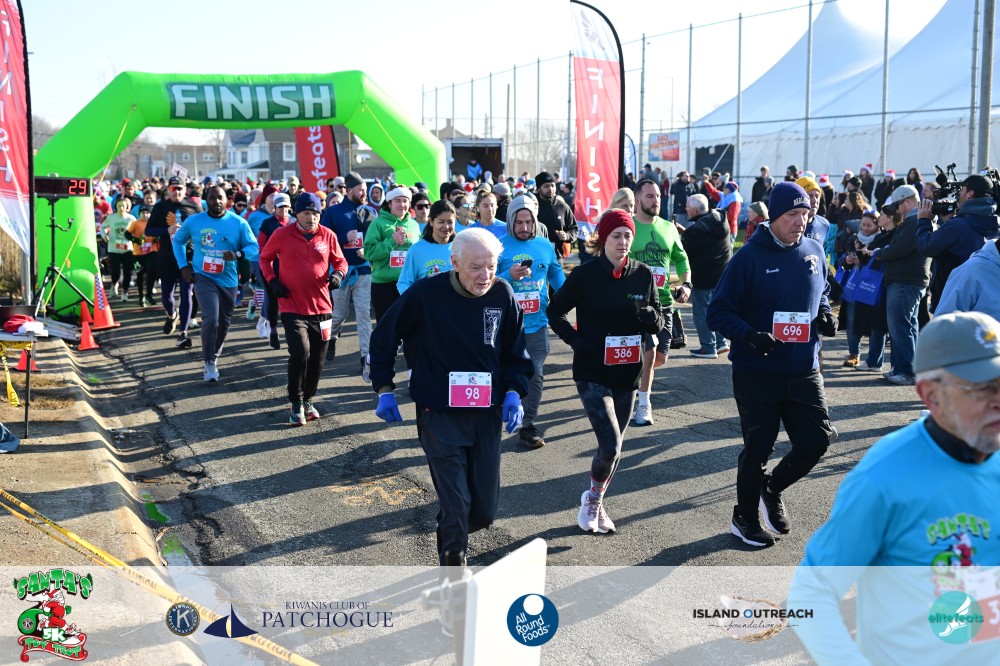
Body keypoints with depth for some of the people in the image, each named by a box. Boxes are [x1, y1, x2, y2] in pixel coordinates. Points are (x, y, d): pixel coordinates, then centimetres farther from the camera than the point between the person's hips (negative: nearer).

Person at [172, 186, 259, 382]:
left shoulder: (238, 223, -6)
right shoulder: (193, 221, -3)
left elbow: (254, 247, -8)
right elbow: (178, 241, 14)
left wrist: (238, 254, -28)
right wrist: (183, 266, 4)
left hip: (228, 280, 2)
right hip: (203, 277, -2)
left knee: (223, 324, 15)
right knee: (211, 319, -20)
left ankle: (213, 356, 40)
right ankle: (209, 362, -2)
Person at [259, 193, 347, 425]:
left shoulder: (328, 236, 1)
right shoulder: (282, 234, -3)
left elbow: (340, 261, 14)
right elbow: (265, 257, 12)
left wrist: (338, 274, -9)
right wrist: (272, 280, -4)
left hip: (321, 308, 3)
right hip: (292, 308, -3)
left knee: (317, 359, 10)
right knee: (300, 353, -17)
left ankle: (307, 399, 31)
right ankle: (297, 403, 1)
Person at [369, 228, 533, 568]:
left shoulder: (503, 294, -3)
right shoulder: (426, 294, -12)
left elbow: (516, 353, 10)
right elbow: (383, 337, 2)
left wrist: (514, 392, -5)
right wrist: (384, 390, 1)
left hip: (487, 414, 4)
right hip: (439, 415, -3)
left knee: (484, 512, 9)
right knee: (456, 507, -9)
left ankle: (450, 533, 42)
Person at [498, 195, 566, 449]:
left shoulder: (545, 245, 6)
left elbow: (557, 276, 16)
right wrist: (510, 276, -22)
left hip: (537, 322, 3)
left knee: (536, 374, 5)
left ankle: (528, 425, 15)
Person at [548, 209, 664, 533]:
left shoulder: (643, 274, 1)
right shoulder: (585, 274, -9)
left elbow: (658, 322, 9)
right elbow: (555, 311, 1)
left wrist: (649, 315, -14)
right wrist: (576, 340, -12)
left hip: (627, 373, 4)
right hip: (592, 373, -4)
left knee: (614, 447, 12)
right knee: (610, 445, -14)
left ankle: (595, 503, 34)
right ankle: (593, 498, 14)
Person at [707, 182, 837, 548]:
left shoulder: (814, 251, 4)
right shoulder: (750, 256, -12)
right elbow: (719, 311, -11)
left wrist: (825, 314, 0)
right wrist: (749, 335, -28)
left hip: (804, 370, 5)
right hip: (757, 372, -5)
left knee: (816, 440, 4)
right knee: (758, 447, 7)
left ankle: (771, 489, 32)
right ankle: (745, 517, 29)